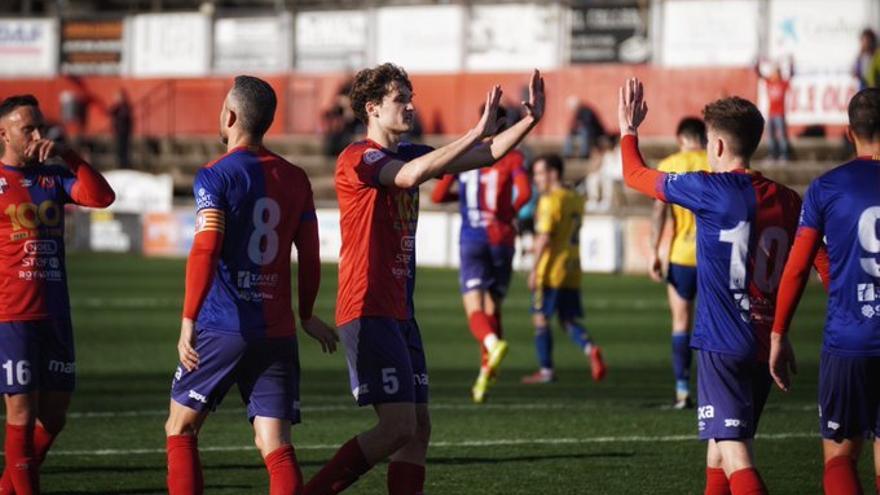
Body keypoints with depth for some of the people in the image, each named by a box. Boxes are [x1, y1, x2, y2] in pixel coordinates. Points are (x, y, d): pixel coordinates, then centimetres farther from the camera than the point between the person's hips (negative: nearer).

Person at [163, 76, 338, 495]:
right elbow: (309, 258, 12)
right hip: (277, 332, 4)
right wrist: (306, 316, 26)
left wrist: (188, 322, -15)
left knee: (180, 429, 12)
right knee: (276, 446, 0)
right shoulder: (295, 179, 9)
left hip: (222, 329, -4)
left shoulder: (215, 176, -6)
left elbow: (204, 252, -16)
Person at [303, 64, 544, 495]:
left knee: (419, 427, 6)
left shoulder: (406, 154, 16)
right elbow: (412, 174, -30)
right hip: (368, 311, -9)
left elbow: (488, 156, 16)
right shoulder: (357, 159, -10)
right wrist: (476, 133, -32)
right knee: (398, 426, -14)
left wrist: (529, 121, 1)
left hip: (399, 312, 9)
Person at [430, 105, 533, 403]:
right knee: (493, 308, 15)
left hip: (471, 241, -1)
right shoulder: (512, 157, 1)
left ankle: (493, 344, -41)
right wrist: (510, 212, 5)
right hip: (502, 239, 1)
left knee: (474, 310, -9)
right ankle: (486, 373, 13)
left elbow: (438, 195, 5)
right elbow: (524, 192, -15)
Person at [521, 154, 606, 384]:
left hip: (550, 270, -8)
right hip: (572, 271, 8)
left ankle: (546, 370, 3)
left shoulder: (550, 200, -12)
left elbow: (544, 237, -18)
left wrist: (534, 269, -14)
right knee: (568, 319, 11)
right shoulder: (576, 199, 13)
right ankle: (590, 349, -14)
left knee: (540, 318, 2)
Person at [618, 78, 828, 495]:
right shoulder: (788, 201, 7)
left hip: (722, 346, -7)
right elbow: (826, 264, 6)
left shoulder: (712, 191, -9)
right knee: (719, 448, 21)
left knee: (734, 456, -13)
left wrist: (628, 129, 21)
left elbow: (636, 175, 4)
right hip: (767, 346, 7)